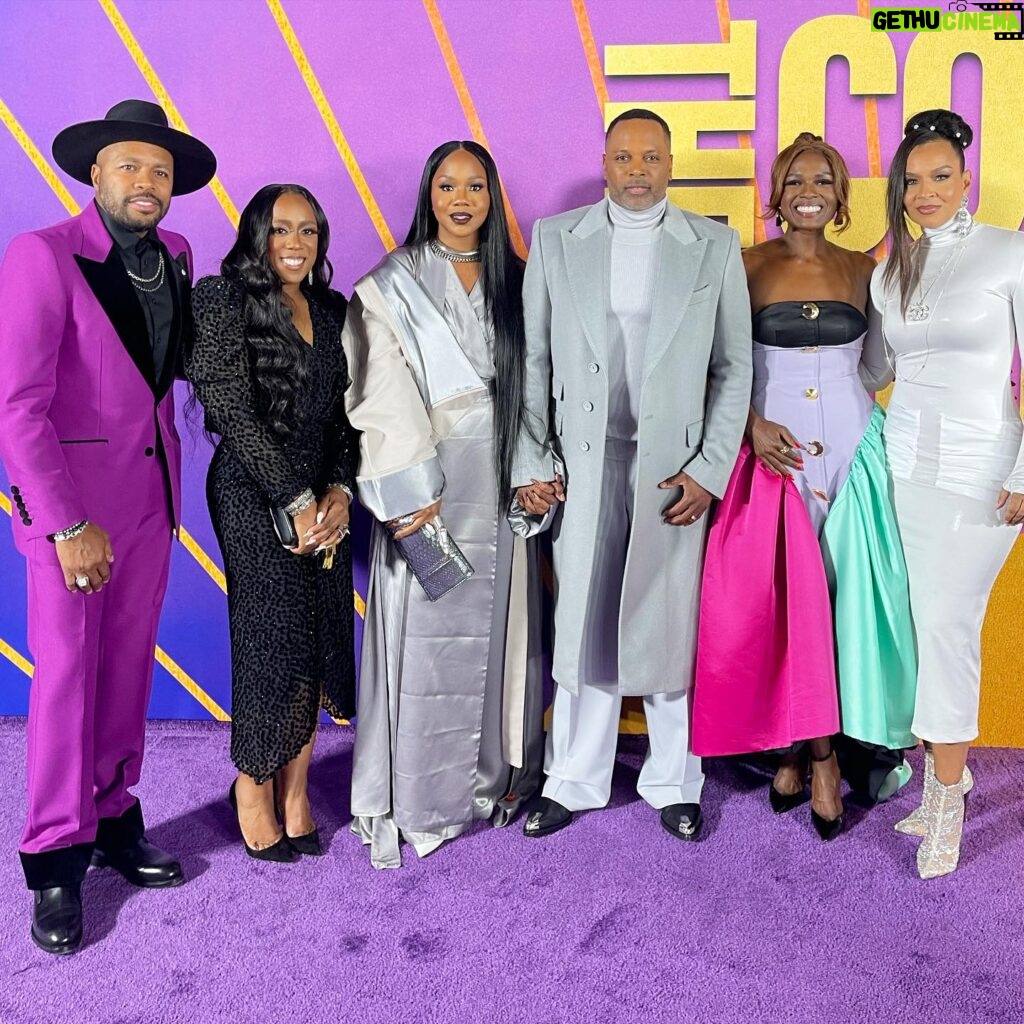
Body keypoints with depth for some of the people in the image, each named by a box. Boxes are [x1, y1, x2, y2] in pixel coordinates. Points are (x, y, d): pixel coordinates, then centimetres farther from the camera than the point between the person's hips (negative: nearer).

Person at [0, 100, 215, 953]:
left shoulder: (176, 258, 7)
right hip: (71, 495, -5)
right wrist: (68, 523, -19)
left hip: (152, 490, 6)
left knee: (129, 666, 13)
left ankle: (113, 820, 28)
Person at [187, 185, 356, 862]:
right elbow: (233, 412, -12)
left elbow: (347, 410, 8)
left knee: (318, 643, 5)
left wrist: (339, 491, -8)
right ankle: (254, 786, 21)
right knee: (275, 643, -1)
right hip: (255, 497, -5)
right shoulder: (223, 303, -5)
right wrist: (296, 503, -15)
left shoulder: (333, 311, 11)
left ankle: (294, 791, 20)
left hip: (325, 498, 5)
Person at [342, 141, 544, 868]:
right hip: (430, 483, -4)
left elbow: (536, 383, 8)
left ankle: (498, 774, 24)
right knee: (426, 636, -1)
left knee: (499, 624, 10)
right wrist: (411, 495, -15)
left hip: (501, 484, 4)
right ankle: (420, 799, 11)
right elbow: (386, 400, -7)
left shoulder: (515, 281, 12)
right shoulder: (392, 287, 0)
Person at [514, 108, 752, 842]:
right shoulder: (555, 240, 5)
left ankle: (674, 784, 25)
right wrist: (532, 463, -2)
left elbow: (734, 367, 4)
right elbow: (533, 360, 4)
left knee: (671, 627, 6)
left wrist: (711, 469, -5)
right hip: (582, 467, 1)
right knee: (582, 625, 7)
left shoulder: (715, 247, 4)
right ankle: (575, 782, 24)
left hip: (675, 469, 0)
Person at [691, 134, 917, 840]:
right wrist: (755, 425, -12)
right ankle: (815, 753, 15)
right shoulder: (747, 267, 2)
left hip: (852, 449, 2)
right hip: (773, 448, -2)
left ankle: (806, 749, 16)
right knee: (783, 598, -1)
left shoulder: (863, 270, 9)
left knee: (847, 596, 0)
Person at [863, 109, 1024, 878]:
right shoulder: (890, 273, 11)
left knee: (948, 624, -5)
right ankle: (946, 772, 21)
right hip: (905, 462, 5)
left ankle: (946, 798, 9)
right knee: (924, 620, 6)